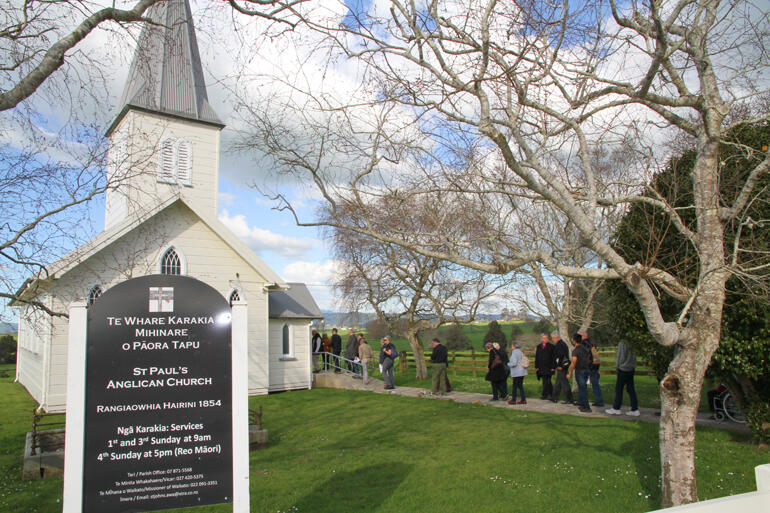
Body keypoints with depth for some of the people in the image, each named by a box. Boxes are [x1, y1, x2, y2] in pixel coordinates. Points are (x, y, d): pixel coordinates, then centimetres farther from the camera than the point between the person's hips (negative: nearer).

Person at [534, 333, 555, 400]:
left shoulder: (551, 346, -1)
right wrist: (536, 367, 6)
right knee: (544, 381, 7)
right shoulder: (539, 346, 11)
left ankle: (544, 394, -5)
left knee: (547, 381, -8)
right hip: (541, 367, 4)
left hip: (548, 367, -4)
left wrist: (553, 367, -9)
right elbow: (537, 357, 12)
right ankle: (550, 394, 16)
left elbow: (553, 357, -4)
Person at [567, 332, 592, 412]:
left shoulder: (576, 350, -16)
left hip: (579, 371, -8)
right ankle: (580, 403, 32)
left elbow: (573, 363, -19)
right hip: (586, 370, 8)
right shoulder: (586, 349, 8)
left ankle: (587, 407, -4)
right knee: (581, 387, 20)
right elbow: (589, 360, 16)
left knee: (583, 389, -4)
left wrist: (569, 373, -14)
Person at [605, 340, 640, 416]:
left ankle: (616, 408, 8)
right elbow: (634, 356, 12)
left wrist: (617, 366, -3)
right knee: (631, 389, 10)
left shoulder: (622, 343, -16)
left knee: (618, 389, 2)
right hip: (631, 368, 8)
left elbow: (621, 356, -14)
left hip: (623, 368, -8)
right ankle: (635, 409, 10)